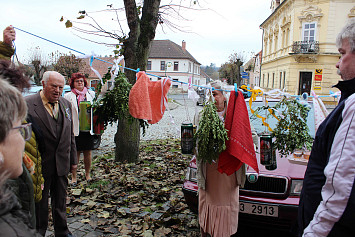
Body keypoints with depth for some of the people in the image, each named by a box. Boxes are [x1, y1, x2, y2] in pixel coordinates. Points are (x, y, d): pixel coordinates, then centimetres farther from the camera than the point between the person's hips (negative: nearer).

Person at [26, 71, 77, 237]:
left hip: (62, 164, 5)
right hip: (40, 165, -5)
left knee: (60, 200, 19)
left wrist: (73, 159, 12)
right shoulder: (27, 104, -12)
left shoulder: (66, 104, 6)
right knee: (40, 202, 13)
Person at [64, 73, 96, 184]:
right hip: (75, 129, -2)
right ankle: (74, 176, 17)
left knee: (88, 152, 10)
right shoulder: (68, 96, 1)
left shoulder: (90, 94, 10)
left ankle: (87, 174, 27)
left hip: (88, 128, 3)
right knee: (75, 153, 3)